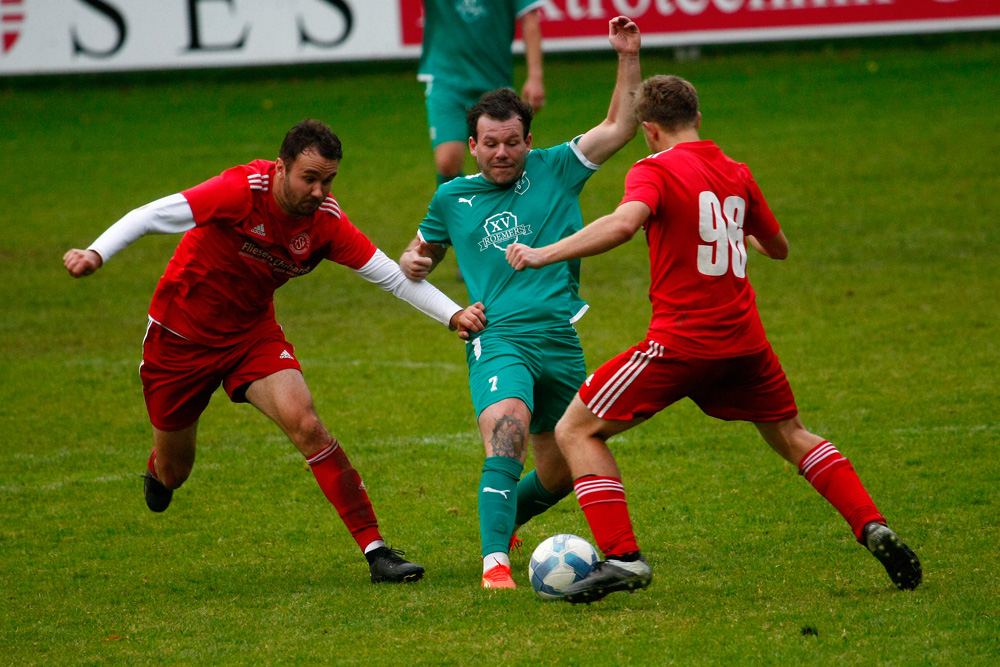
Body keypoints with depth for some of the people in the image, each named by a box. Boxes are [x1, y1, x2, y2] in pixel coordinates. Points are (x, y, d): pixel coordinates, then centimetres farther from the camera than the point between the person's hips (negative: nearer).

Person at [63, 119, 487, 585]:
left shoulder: (326, 221, -16)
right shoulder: (244, 190, -29)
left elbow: (390, 274, -12)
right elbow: (157, 216, -32)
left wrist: (453, 314, -24)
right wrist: (97, 253, -46)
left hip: (252, 332, 2)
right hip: (181, 333, -2)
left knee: (306, 424, -21)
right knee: (172, 472, 12)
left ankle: (375, 550, -20)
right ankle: (159, 469, 53)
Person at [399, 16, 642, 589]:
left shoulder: (555, 171, 8)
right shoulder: (452, 198, 11)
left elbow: (620, 127, 4)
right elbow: (422, 253, 28)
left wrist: (629, 57, -6)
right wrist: (412, 263, 4)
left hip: (562, 342, 3)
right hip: (500, 341, -3)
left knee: (561, 474, 13)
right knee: (506, 437, -31)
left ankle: (505, 519, 44)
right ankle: (496, 562, -38)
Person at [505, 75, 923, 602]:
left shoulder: (654, 171, -7)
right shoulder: (736, 174, 12)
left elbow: (624, 223, -27)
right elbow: (778, 247, 25)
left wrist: (544, 255, -25)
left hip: (682, 340, -6)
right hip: (745, 340, 6)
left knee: (575, 432, 3)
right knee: (792, 437, 26)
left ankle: (622, 557, -9)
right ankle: (872, 527, 11)